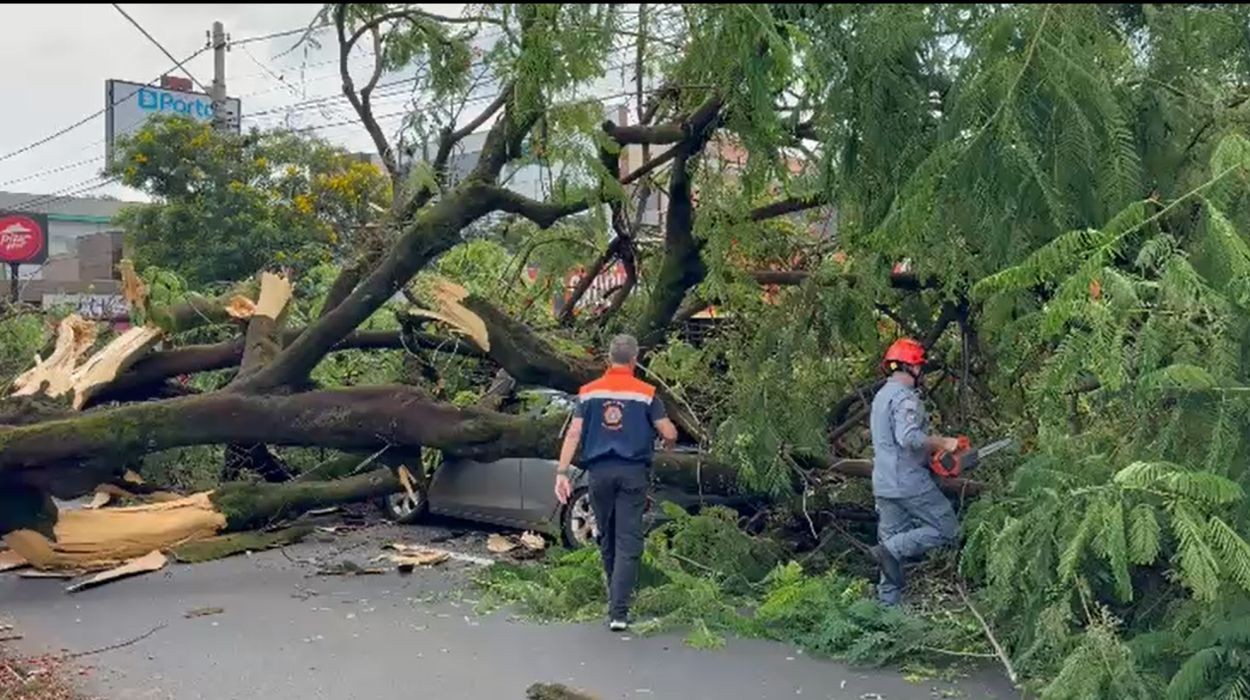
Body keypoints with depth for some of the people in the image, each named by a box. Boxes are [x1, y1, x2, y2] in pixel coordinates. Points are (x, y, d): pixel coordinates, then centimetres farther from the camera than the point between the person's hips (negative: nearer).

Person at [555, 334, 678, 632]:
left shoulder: (589, 392, 6)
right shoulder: (646, 393, -1)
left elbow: (573, 433, -2)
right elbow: (669, 434, -2)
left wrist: (562, 472, -3)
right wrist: (667, 437, 23)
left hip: (599, 472, 3)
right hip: (632, 472, -3)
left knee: (607, 538, 18)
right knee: (628, 542, -3)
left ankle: (616, 599, 34)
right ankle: (618, 612, -11)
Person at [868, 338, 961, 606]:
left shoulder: (881, 396, 17)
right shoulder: (905, 397, -13)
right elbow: (909, 437, -28)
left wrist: (933, 445, 18)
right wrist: (942, 443, -16)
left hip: (884, 485, 9)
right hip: (910, 482, -9)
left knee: (893, 539, 12)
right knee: (947, 529, 1)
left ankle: (888, 602, 11)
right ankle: (891, 549, -11)